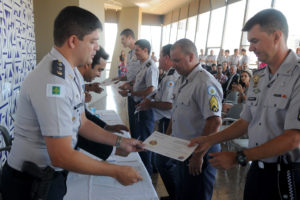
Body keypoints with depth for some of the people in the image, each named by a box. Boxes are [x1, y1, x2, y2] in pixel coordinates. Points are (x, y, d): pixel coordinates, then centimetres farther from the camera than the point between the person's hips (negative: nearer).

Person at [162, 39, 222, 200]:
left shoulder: (205, 83, -23)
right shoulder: (182, 80, 8)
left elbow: (214, 121, -27)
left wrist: (198, 155, -22)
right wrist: (167, 135, 17)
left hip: (197, 151, -8)